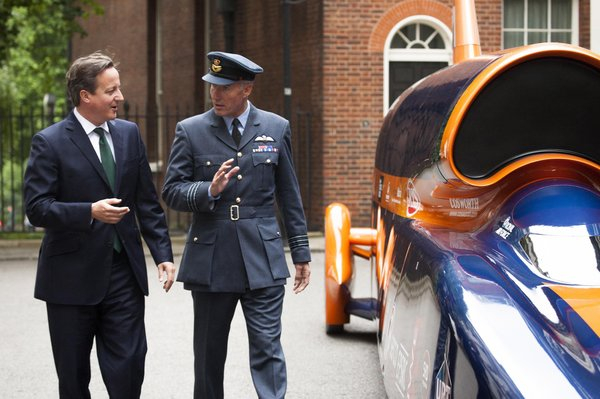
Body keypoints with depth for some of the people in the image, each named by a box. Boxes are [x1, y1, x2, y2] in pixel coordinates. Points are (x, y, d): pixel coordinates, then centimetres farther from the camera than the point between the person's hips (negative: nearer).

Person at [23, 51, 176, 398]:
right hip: (72, 276, -3)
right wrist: (90, 212, -26)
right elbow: (37, 207, -13)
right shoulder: (50, 142, -7)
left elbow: (147, 202, 11)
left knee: (129, 368, -1)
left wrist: (163, 253, 4)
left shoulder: (129, 134, 8)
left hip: (124, 272, 3)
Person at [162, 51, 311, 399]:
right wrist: (209, 191, -18)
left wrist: (301, 253, 9)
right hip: (210, 262, 1)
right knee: (209, 355, 11)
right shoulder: (190, 131, 2)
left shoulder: (276, 128, 6)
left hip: (263, 261, 0)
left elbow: (290, 196, 10)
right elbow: (172, 191, 1)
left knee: (267, 349, -5)